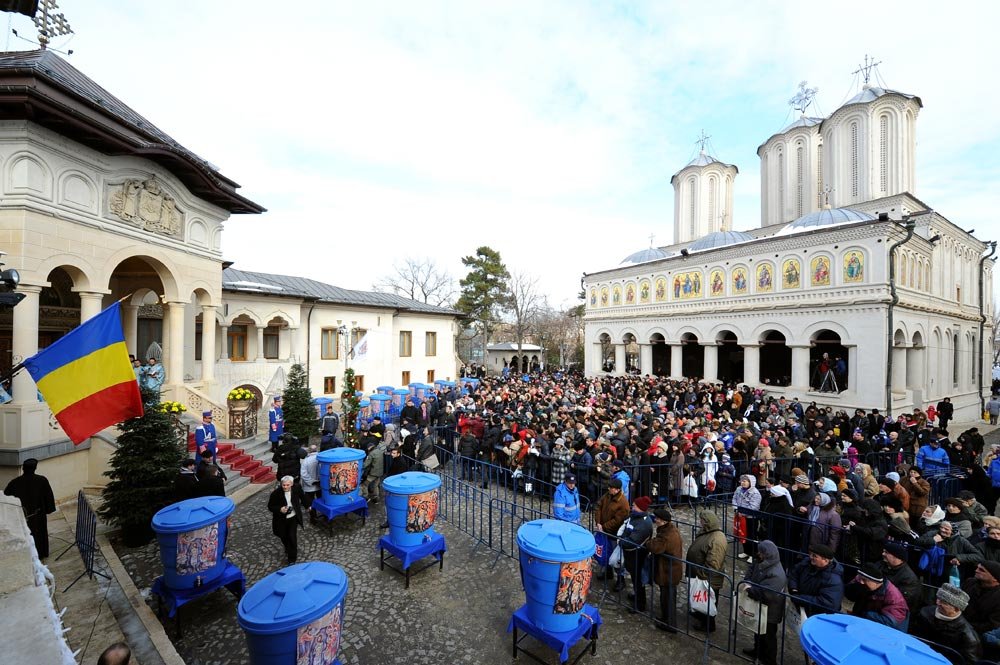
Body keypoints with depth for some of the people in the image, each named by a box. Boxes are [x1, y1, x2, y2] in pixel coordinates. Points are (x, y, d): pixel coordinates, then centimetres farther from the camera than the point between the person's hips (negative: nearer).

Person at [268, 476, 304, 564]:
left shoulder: (297, 488, -18)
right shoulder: (276, 493, -25)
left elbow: (302, 497, 3)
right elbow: (270, 506, -12)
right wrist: (279, 509, -30)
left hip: (293, 517, 0)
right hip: (281, 519, 0)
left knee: (292, 536, -4)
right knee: (284, 536, 19)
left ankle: (292, 558, 13)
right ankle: (288, 549, 50)